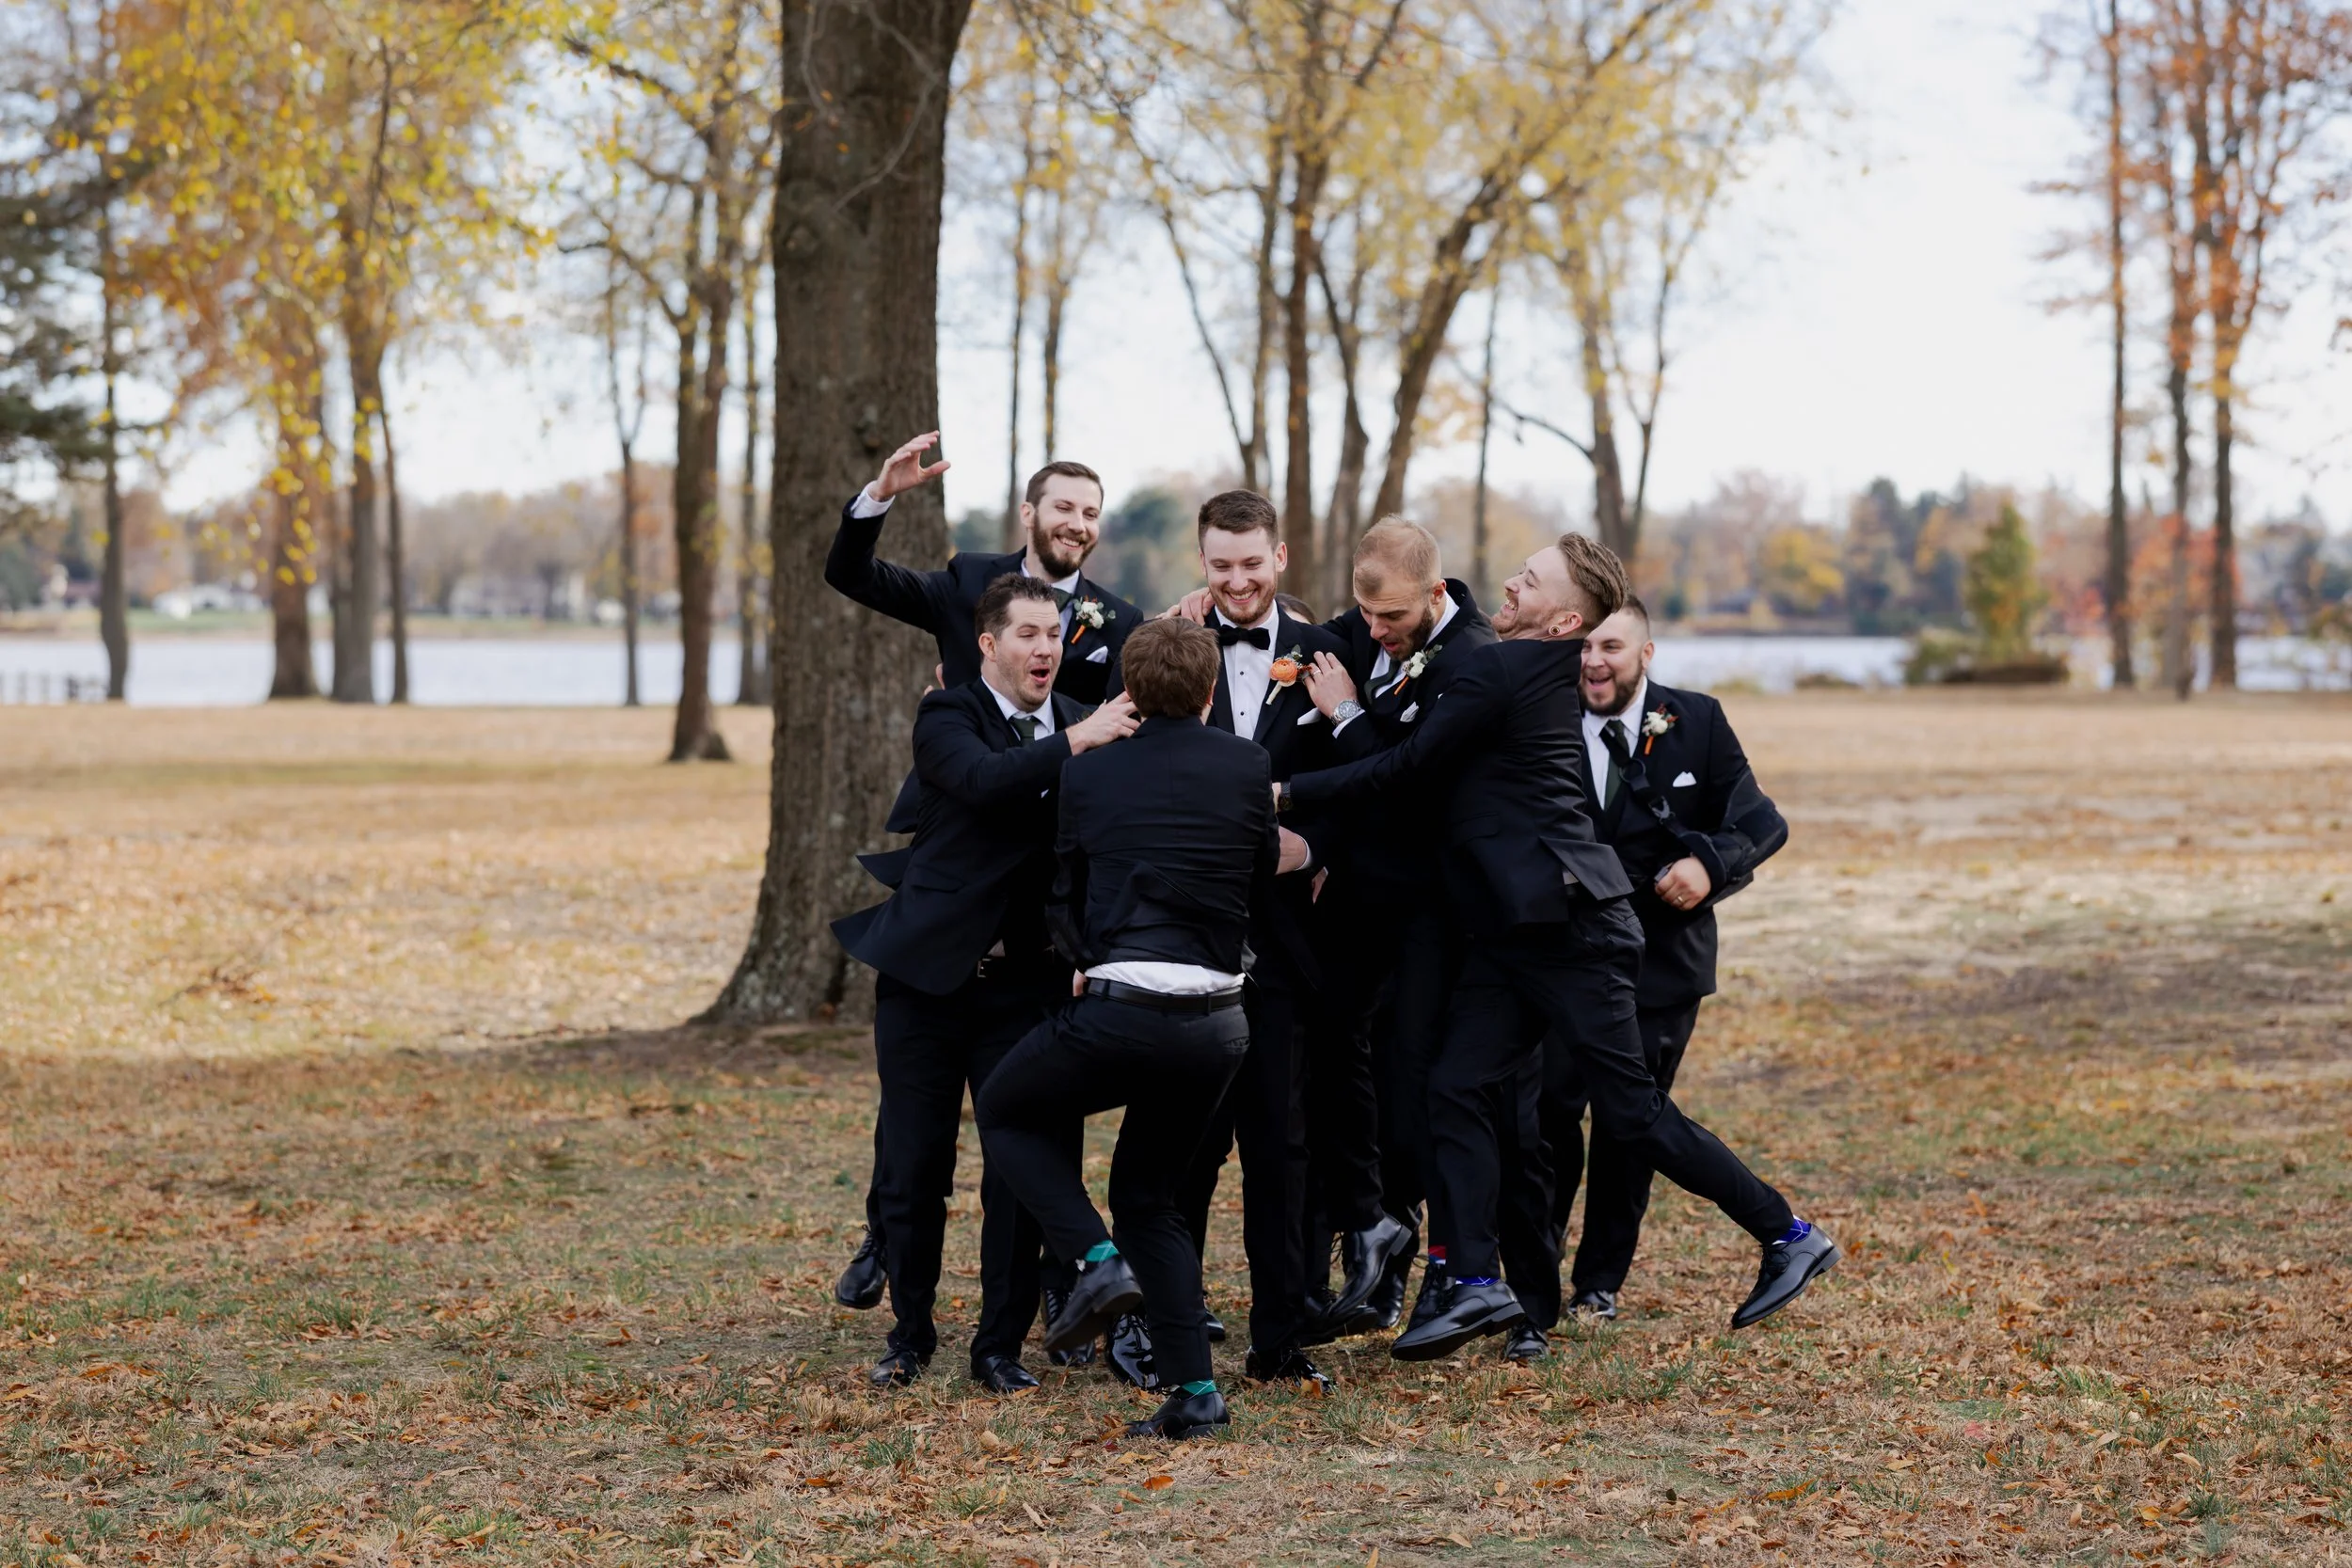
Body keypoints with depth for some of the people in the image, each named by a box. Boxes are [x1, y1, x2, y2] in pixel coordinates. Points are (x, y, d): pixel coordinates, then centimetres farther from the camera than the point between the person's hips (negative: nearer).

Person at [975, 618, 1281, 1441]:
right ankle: (1194, 1390, 12)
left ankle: (1097, 1257, 1)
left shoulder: (1088, 773, 4)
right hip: (1218, 1019, 4)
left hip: (1122, 1007, -4)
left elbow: (1064, 899, 11)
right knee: (1148, 1194, 21)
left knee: (1004, 1110, 22)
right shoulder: (1247, 765, 6)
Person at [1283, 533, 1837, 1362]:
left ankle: (1787, 1236, 6)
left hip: (1567, 925, -10)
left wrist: (1290, 794, -13)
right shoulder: (1546, 673, 13)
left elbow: (1407, 764, -16)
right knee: (1460, 1089, 0)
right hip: (1512, 931, 10)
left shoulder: (1503, 671, -14)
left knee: (1629, 1110, -4)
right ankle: (1477, 1285, -3)